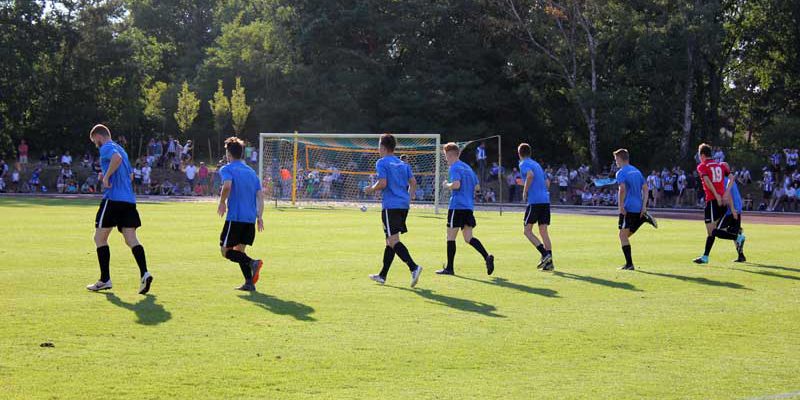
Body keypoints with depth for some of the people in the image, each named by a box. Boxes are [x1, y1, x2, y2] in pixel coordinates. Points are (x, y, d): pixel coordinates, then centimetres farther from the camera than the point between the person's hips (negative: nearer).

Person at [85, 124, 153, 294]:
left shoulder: (106, 148, -4)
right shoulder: (120, 149, 23)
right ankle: (144, 273, -20)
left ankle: (105, 280, 5)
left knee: (100, 238, 5)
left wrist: (106, 177, -18)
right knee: (131, 239, 0)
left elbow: (117, 158, -28)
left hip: (113, 198, -8)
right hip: (129, 199, 8)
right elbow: (130, 175, 30)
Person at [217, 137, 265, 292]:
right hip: (251, 218, 7)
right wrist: (259, 217, 14)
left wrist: (222, 203, -7)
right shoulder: (251, 171, 18)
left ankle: (252, 263, -22)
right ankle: (249, 283, 4)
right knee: (239, 250, 16)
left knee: (226, 250, 1)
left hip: (235, 217, -6)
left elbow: (227, 186, -23)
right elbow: (260, 195, 13)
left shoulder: (227, 169, -2)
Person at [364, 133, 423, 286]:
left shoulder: (382, 163, -5)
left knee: (393, 240, -11)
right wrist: (409, 198, 22)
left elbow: (382, 183, -15)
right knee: (391, 240, 16)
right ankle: (382, 275, 23)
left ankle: (413, 267, -30)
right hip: (404, 206, 8)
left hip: (390, 206, -8)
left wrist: (372, 189, 3)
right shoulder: (403, 164, 17)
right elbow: (413, 183, 12)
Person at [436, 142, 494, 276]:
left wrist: (446, 185, -5)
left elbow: (456, 184, -22)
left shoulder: (455, 167, -8)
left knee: (451, 237, 1)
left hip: (457, 206, -8)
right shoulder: (467, 167, 18)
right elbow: (477, 187, 21)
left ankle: (449, 268, 4)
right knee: (468, 238, 7)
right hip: (469, 207, 8)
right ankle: (487, 257, -14)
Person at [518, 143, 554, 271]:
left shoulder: (524, 164, -1)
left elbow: (530, 175, -22)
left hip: (534, 201, -7)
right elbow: (547, 182, 24)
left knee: (527, 230, 0)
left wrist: (525, 192, -12)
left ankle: (545, 254, -16)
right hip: (545, 200, 7)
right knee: (544, 231, 7)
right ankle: (549, 262, 0)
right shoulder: (537, 164, 22)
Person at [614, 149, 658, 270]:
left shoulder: (621, 173, -6)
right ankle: (645, 218, -2)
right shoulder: (636, 171, 19)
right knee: (627, 234, 17)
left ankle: (629, 264, -8)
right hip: (639, 208, 8)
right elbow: (646, 188, 15)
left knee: (623, 235, -2)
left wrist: (621, 207, -16)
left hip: (628, 208, -8)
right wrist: (644, 206, 10)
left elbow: (622, 189, -21)